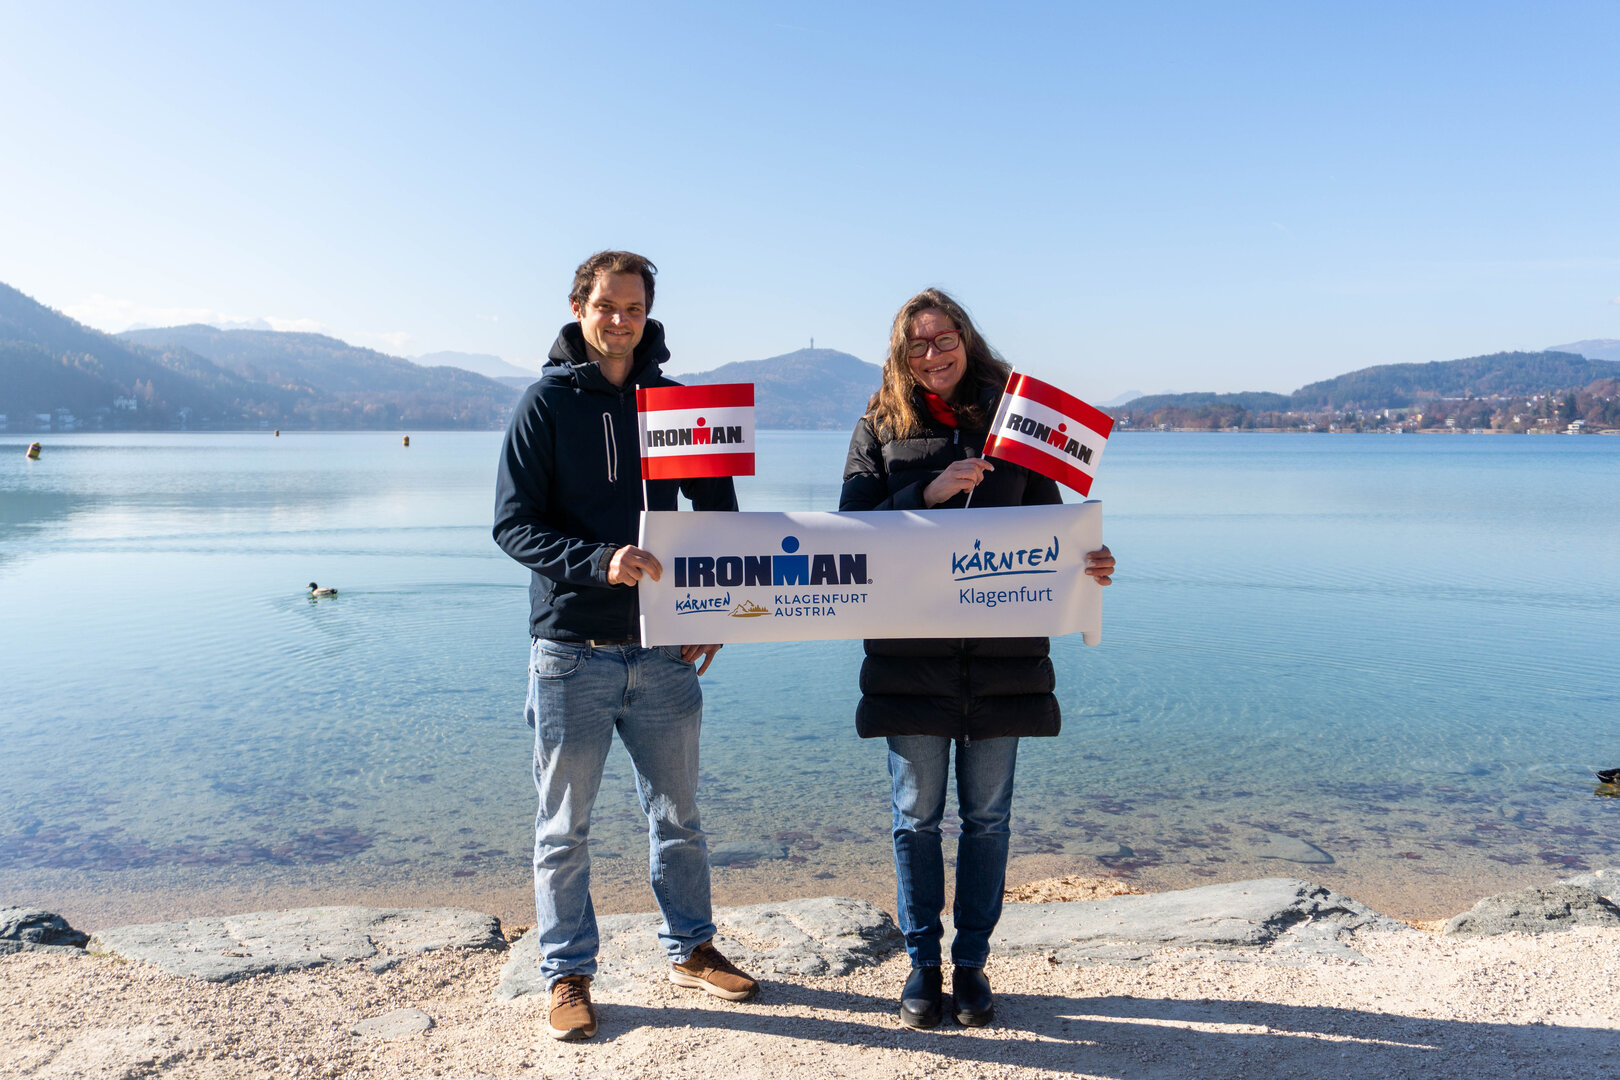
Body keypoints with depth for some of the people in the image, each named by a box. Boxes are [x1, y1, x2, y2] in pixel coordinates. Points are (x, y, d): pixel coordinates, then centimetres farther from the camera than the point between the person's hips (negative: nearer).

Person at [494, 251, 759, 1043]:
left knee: (677, 816, 15)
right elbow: (513, 524, -9)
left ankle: (690, 950, 32)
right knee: (564, 829, 8)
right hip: (572, 651, -3)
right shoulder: (547, 404, -2)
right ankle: (568, 976, 25)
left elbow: (719, 512, 13)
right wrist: (598, 561, -24)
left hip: (662, 649, 3)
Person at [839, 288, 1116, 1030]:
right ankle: (922, 965, 25)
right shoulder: (880, 427, 4)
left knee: (987, 816, 10)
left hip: (1003, 653, 1)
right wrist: (928, 494, -17)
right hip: (911, 655, -1)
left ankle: (972, 963, 26)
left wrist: (1088, 562, -13)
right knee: (917, 816, 8)